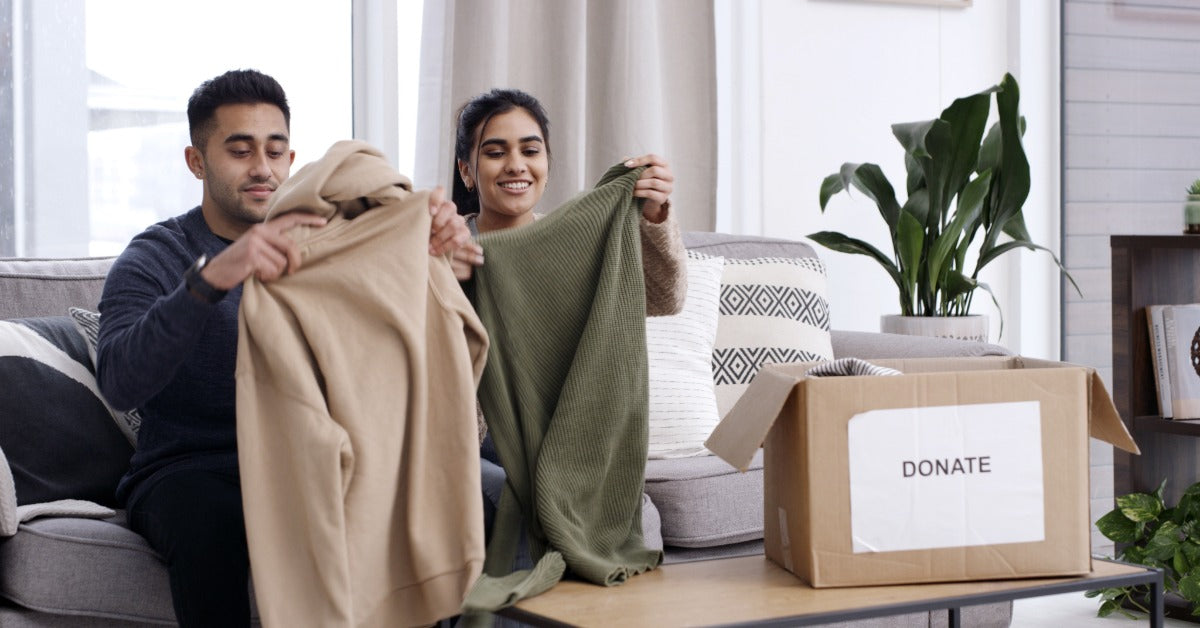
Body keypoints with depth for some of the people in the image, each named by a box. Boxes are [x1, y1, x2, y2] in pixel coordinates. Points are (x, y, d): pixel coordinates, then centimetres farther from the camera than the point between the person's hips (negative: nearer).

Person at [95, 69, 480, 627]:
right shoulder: (153, 260, -3)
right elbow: (120, 383, -25)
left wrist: (436, 254, -26)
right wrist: (210, 279, -41)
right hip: (186, 471, -3)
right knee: (213, 528, -36)